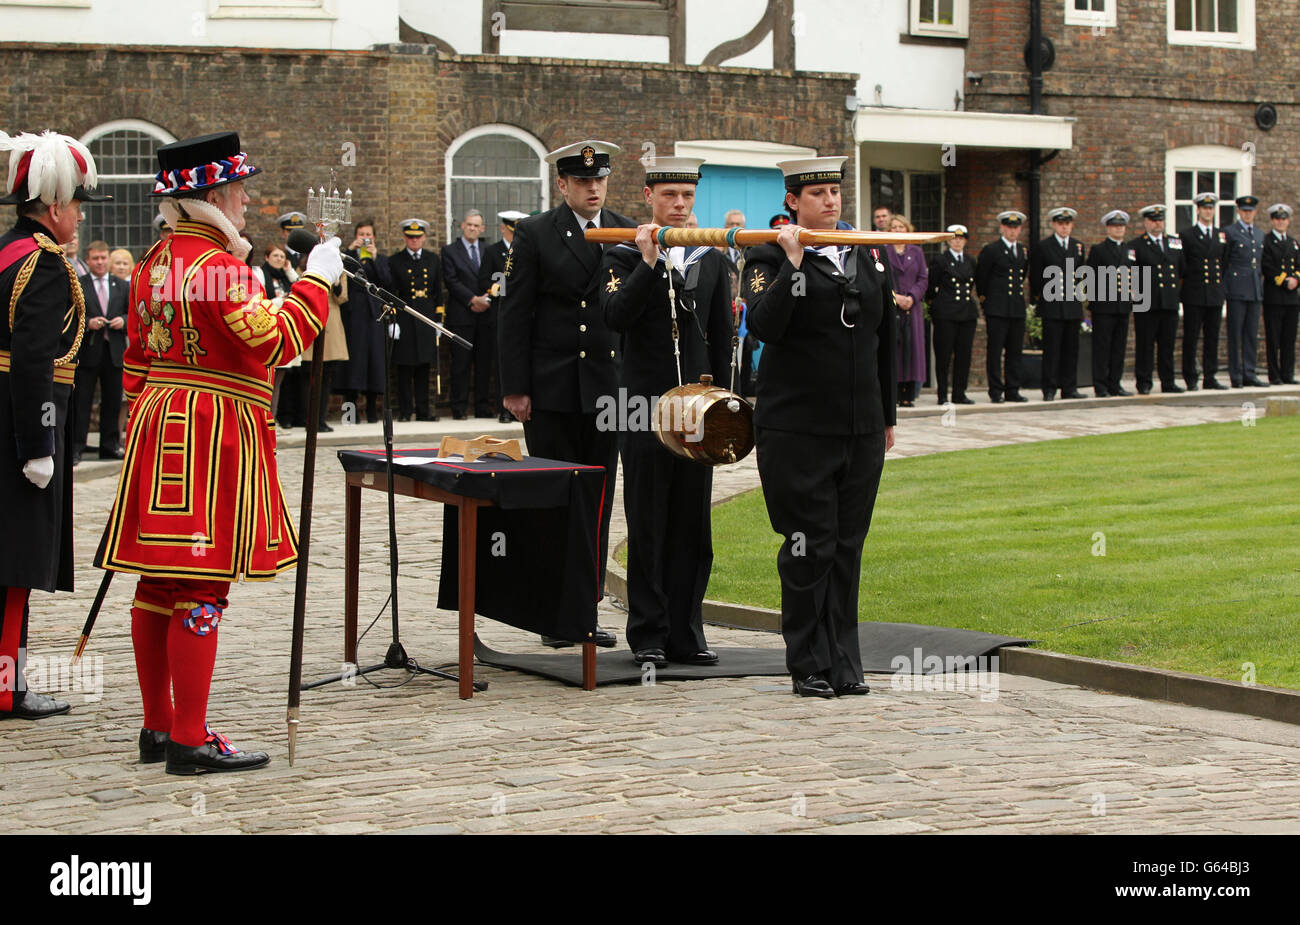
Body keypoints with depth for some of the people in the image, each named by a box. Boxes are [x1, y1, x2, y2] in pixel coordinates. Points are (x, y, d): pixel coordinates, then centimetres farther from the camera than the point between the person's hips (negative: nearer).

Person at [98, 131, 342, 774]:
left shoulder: (155, 261, 13)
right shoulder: (217, 267, -16)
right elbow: (272, 341, -18)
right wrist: (316, 282, -8)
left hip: (158, 430, 10)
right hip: (213, 435, -10)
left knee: (159, 583, 12)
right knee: (204, 586, -7)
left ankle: (157, 727, 19)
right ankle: (190, 740, -5)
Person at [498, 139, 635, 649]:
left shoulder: (628, 233, 8)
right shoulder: (535, 234, -1)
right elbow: (514, 315, -3)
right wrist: (515, 388, -8)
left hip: (609, 390, 3)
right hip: (553, 391, -3)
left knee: (598, 502, 7)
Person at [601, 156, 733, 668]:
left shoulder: (712, 258, 11)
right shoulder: (622, 257, 0)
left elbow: (722, 336, 14)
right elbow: (615, 316, -17)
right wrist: (649, 261, -21)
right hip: (646, 408, -4)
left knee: (693, 525, 6)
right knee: (647, 525, 0)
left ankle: (687, 634, 13)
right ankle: (648, 636, 7)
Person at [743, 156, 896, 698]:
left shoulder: (872, 255, 12)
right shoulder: (769, 257, -4)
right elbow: (764, 326, -21)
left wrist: (887, 415, 18)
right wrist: (794, 262, -24)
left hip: (861, 429, 5)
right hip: (796, 426, -5)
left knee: (847, 546, 8)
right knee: (809, 546, -3)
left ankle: (843, 664, 15)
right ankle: (808, 667, 7)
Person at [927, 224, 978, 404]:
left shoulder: (970, 262, 15)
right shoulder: (940, 261, -1)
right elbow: (931, 288, 3)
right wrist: (937, 303, 8)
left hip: (967, 313, 5)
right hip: (946, 315, -5)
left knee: (964, 355, 4)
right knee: (943, 355, -4)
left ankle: (959, 394, 10)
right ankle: (942, 395, 1)